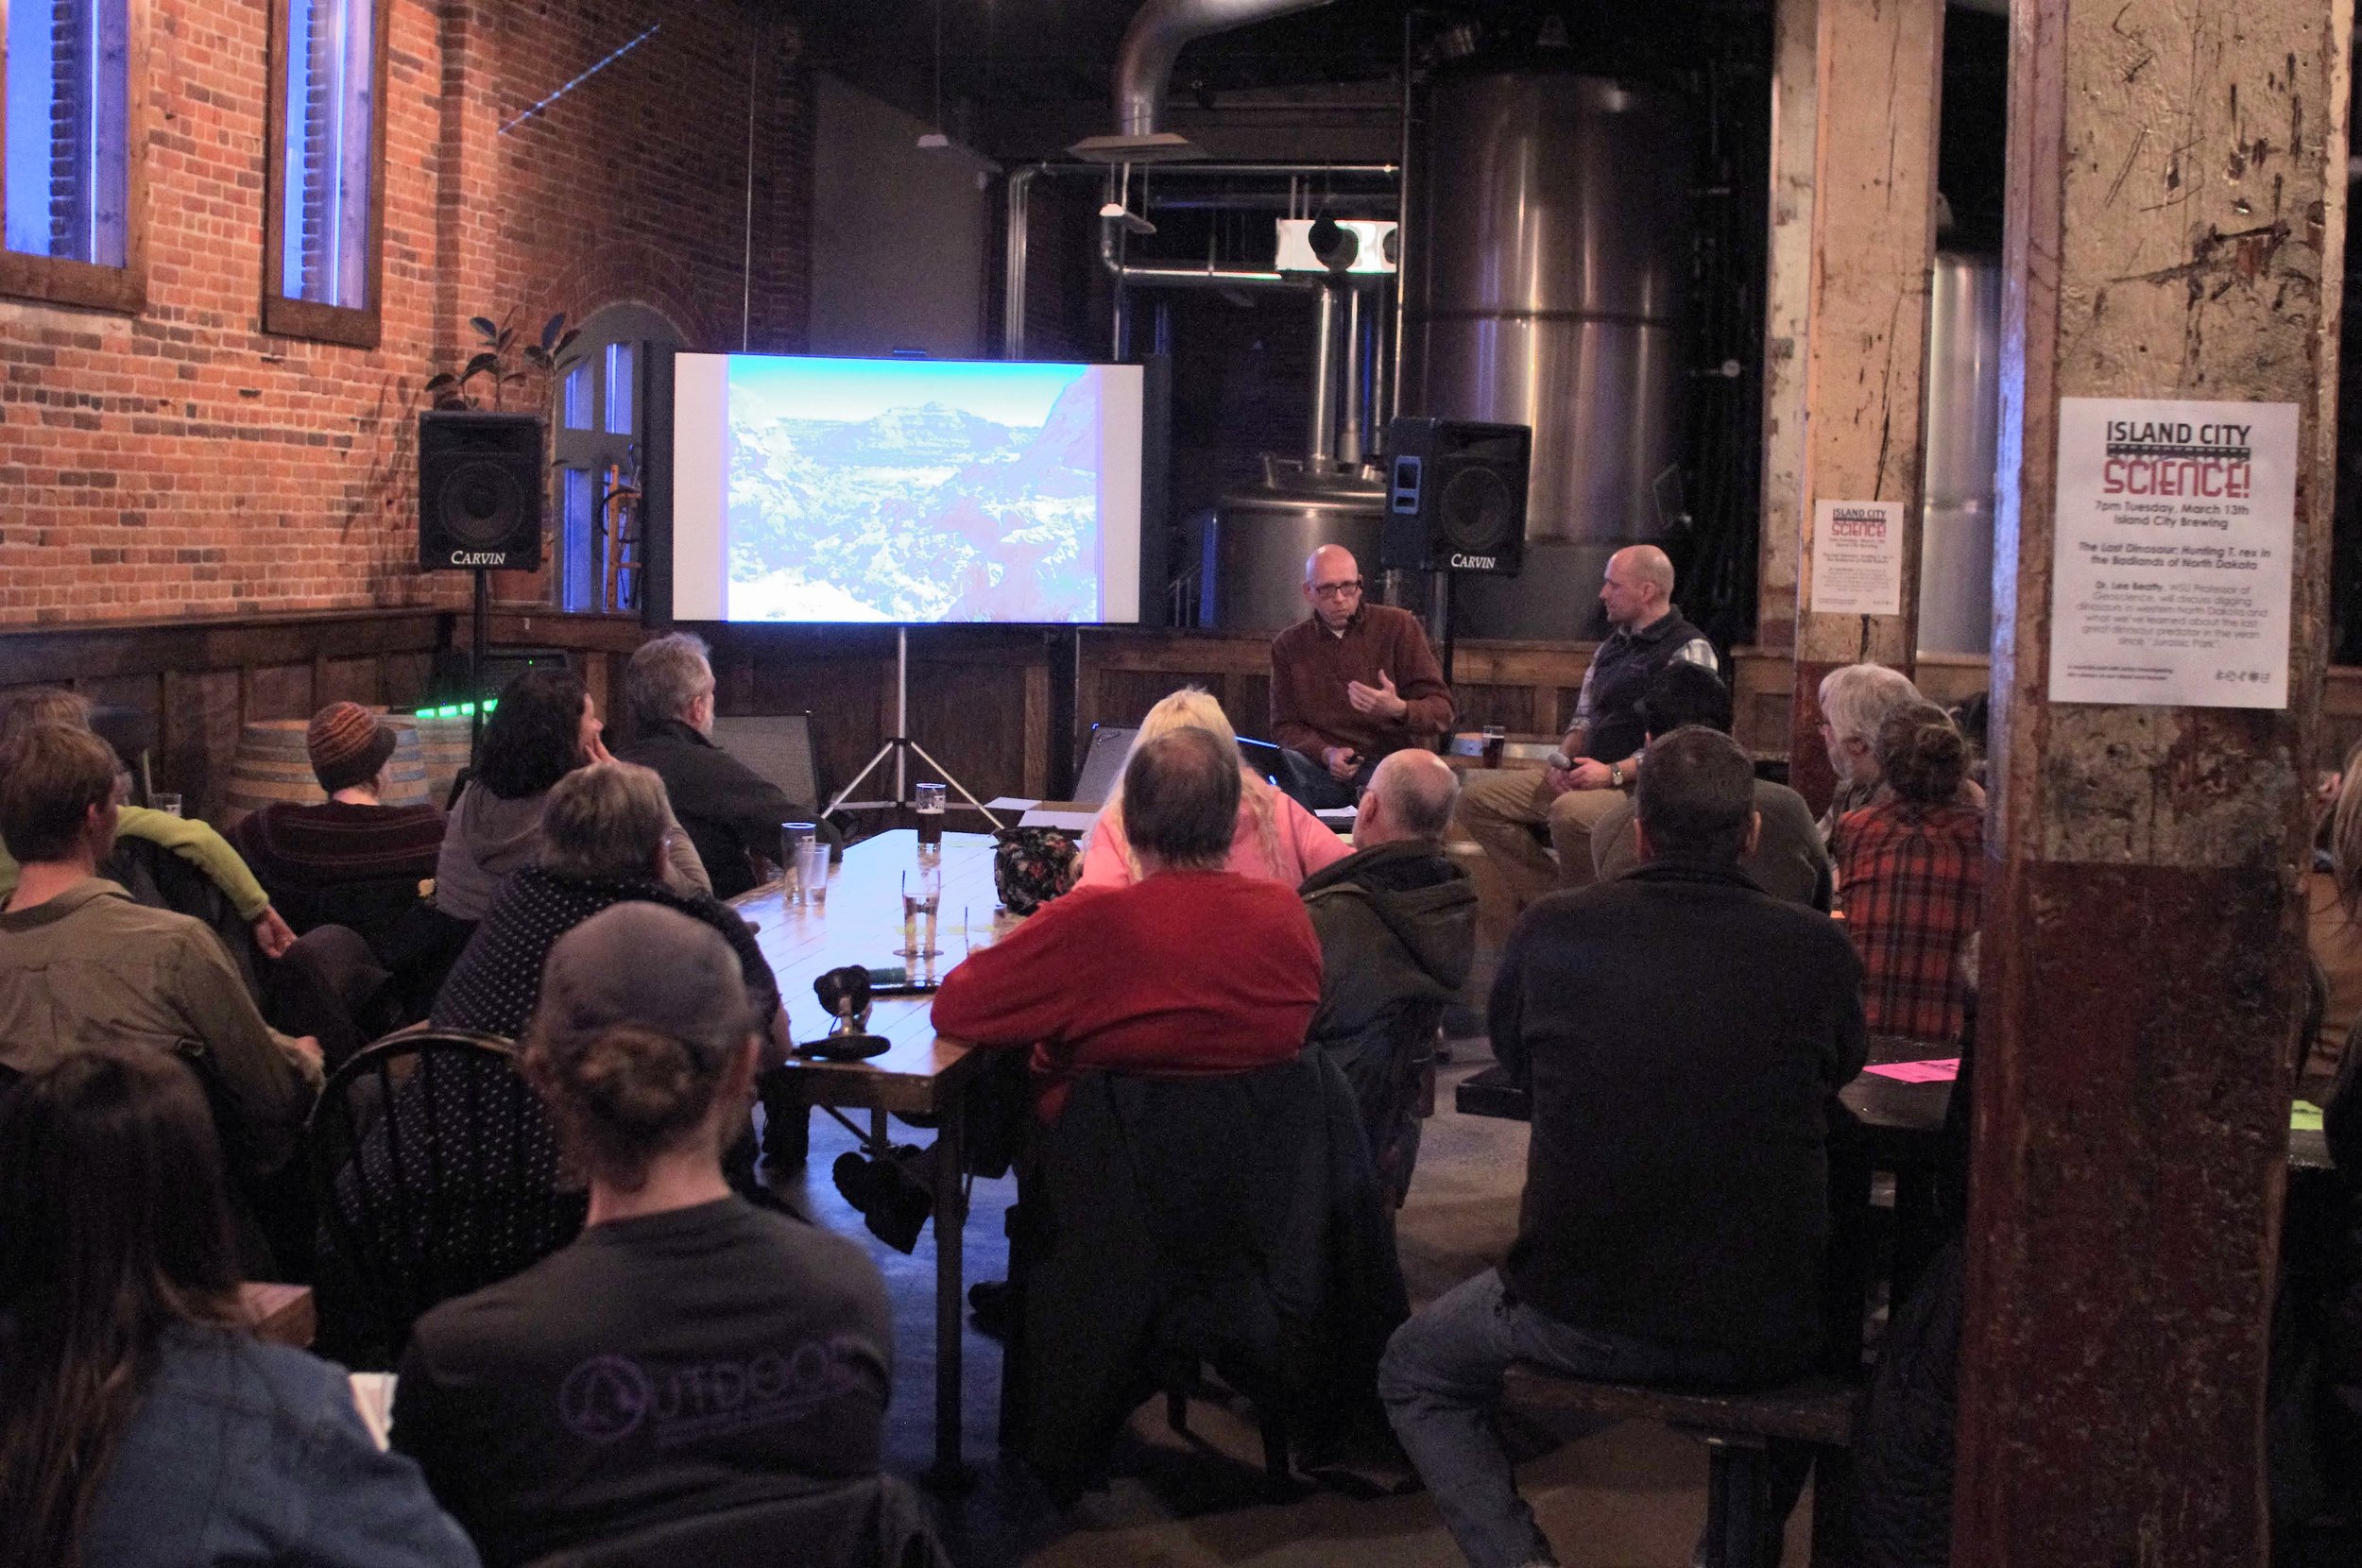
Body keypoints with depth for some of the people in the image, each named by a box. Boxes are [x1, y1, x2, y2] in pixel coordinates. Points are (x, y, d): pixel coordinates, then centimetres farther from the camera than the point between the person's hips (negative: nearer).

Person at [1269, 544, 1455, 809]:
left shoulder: (1399, 626, 4)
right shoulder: (1288, 646, 11)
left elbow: (1442, 711, 1)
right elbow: (1285, 726, 11)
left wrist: (1398, 709, -23)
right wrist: (1326, 754, -11)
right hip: (1322, 769, 2)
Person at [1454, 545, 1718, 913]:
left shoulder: (1688, 649, -8)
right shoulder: (1613, 644, 19)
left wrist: (1614, 772, -21)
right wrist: (1564, 760, 2)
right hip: (1585, 777, 9)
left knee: (1570, 812, -40)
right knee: (1478, 797, -4)